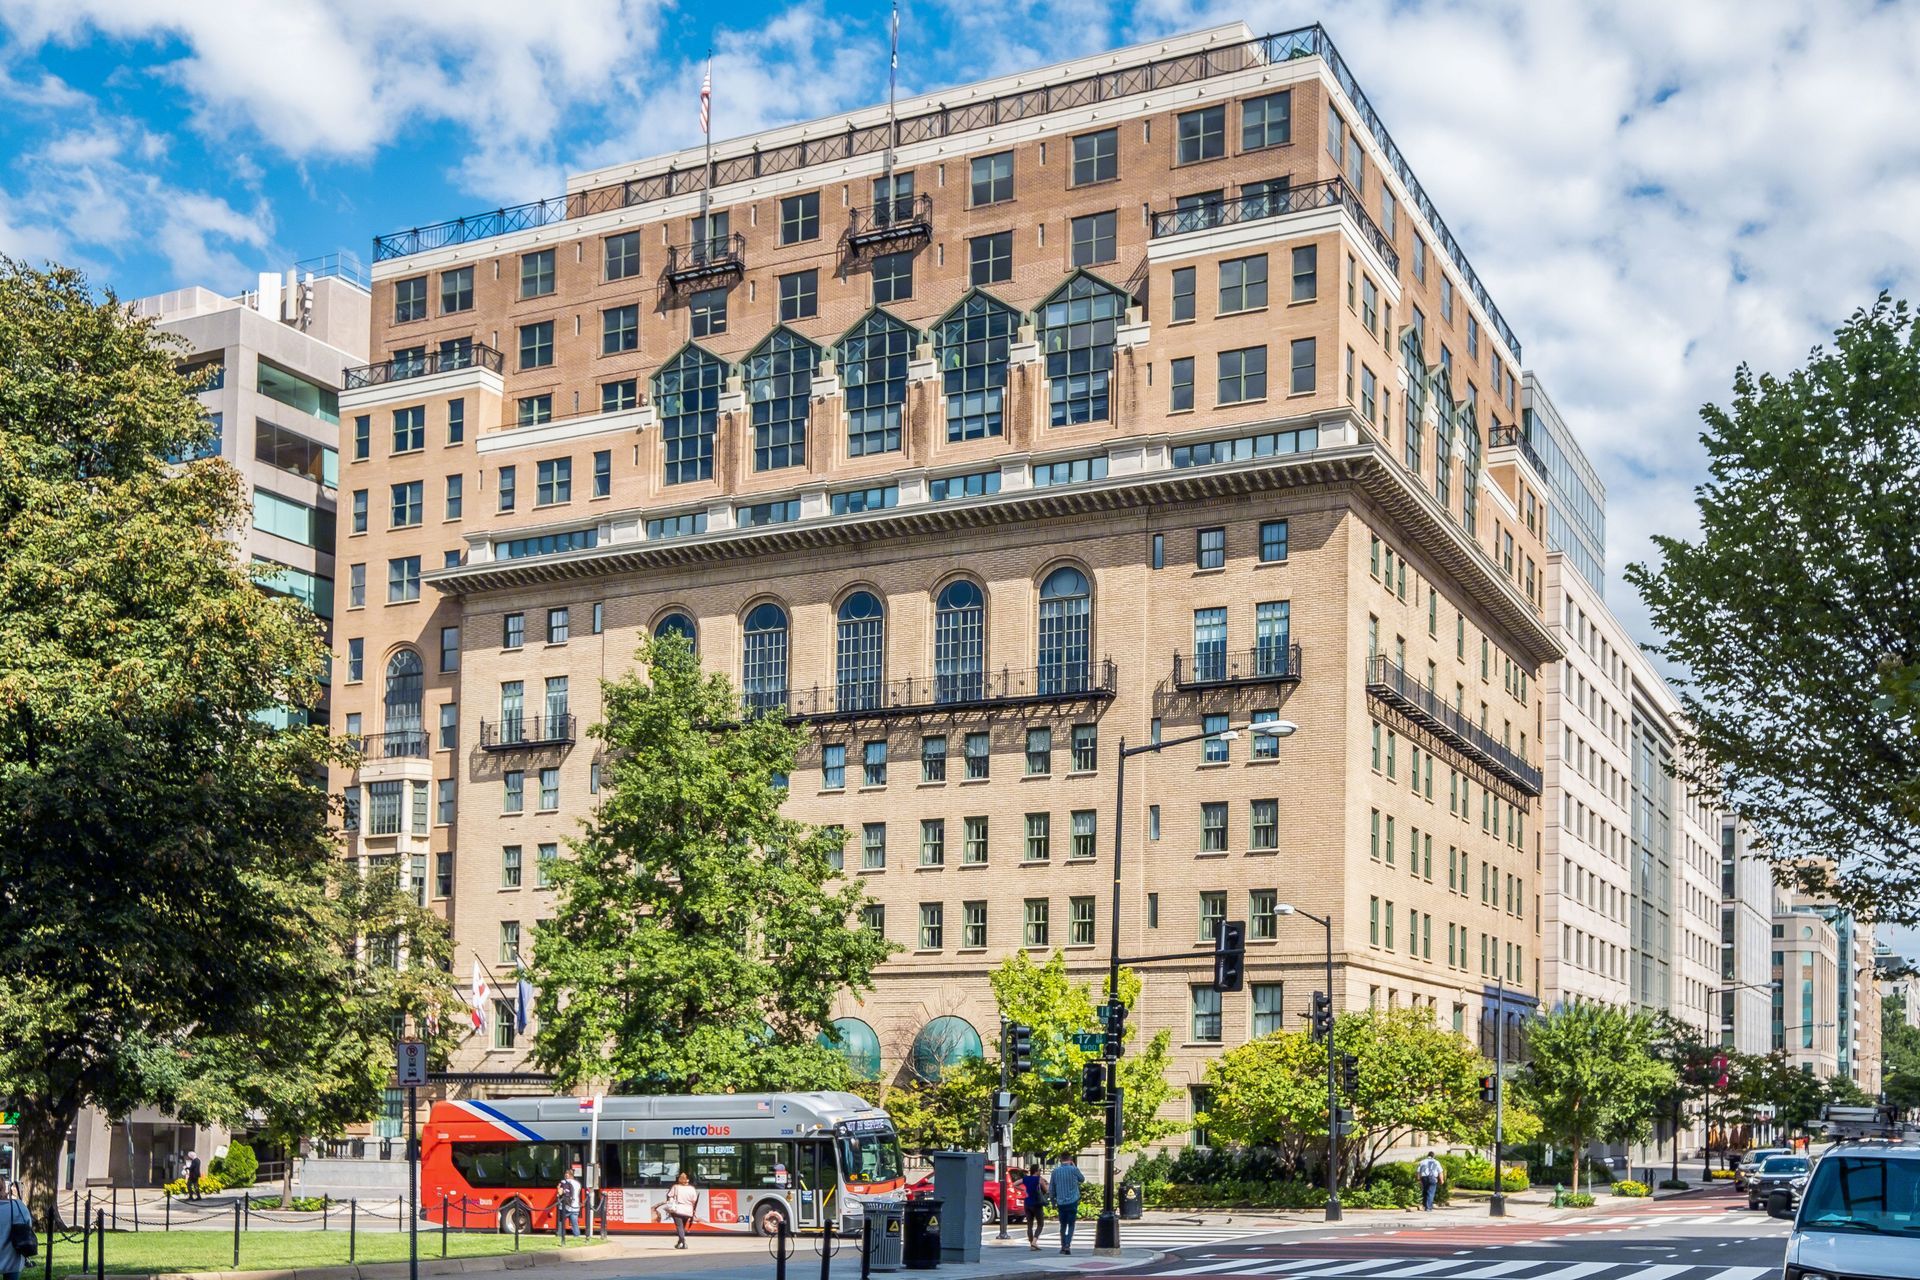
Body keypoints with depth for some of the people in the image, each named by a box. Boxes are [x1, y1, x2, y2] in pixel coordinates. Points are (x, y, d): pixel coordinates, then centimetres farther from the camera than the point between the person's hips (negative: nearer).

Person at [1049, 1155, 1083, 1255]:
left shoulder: (1055, 1171, 2)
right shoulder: (1073, 1169, -5)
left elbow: (1052, 1189, 6)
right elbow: (1082, 1179, 14)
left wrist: (1053, 1202, 17)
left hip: (1061, 1203, 2)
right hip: (1072, 1202, -2)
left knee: (1063, 1225, 15)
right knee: (1071, 1225, 1)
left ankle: (1063, 1246, 15)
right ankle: (1067, 1245, -14)